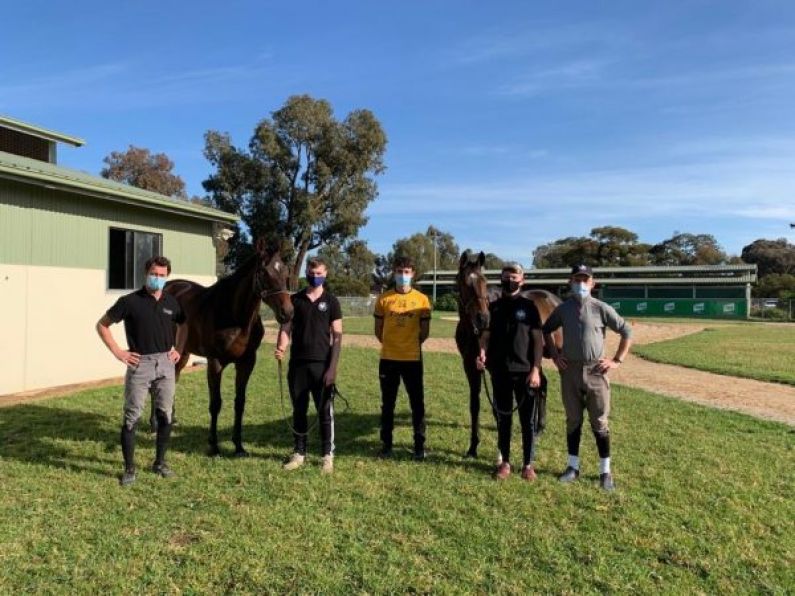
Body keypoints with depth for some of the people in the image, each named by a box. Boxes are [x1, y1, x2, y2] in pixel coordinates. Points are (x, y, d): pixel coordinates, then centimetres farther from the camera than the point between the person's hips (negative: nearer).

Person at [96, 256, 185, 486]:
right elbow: (102, 325, 1)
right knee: (132, 417, 0)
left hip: (165, 363, 4)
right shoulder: (130, 301, -6)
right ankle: (129, 468, 12)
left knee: (165, 415, 9)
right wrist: (118, 352, -6)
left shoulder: (172, 302, 5)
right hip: (139, 364, -4)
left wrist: (179, 349, 9)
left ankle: (160, 462, 25)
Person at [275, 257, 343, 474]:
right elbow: (286, 328, 5)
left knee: (325, 411, 3)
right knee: (299, 411, 11)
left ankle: (328, 455, 14)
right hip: (297, 364, 2)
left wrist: (333, 367, -9)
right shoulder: (294, 300, 6)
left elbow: (337, 335, -2)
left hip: (321, 364, -2)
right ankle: (299, 453, 23)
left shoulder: (331, 301, 0)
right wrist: (280, 348, -16)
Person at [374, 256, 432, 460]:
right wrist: (392, 344, 9)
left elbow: (425, 331, 5)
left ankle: (419, 446, 17)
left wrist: (411, 345, 8)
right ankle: (386, 445, 22)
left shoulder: (422, 299, -1)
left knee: (417, 404, 5)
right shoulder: (384, 299, 1)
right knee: (387, 404, 10)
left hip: (412, 359, -1)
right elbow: (378, 329, 9)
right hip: (388, 359, 1)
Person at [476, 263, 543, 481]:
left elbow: (537, 340, -3)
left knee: (527, 420, 6)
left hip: (525, 371, -2)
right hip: (500, 371, 2)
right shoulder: (494, 307, 6)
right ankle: (504, 462, 22)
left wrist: (536, 369, -10)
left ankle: (528, 464, 18)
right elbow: (487, 334, 3)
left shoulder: (529, 306, -1)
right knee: (503, 418, 11)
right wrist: (482, 351, -18)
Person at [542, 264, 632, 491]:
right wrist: (554, 355, 7)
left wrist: (617, 360, -5)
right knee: (573, 420, 12)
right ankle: (573, 466, 23)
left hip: (596, 371, -2)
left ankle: (605, 471, 15)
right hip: (570, 370, 3)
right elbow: (546, 330, 17)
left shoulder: (601, 308, -5)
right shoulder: (562, 309, 3)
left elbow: (627, 331, -1)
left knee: (599, 423, 4)